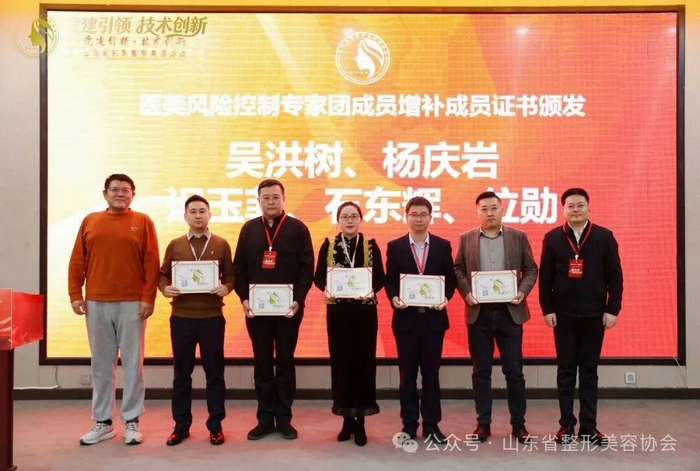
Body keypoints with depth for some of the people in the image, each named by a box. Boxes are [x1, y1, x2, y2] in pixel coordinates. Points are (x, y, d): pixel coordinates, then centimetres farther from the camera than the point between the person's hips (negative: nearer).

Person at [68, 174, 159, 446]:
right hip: (96, 303, 3)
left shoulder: (143, 222, 3)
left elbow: (152, 264, -2)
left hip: (132, 303, -2)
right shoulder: (90, 221, 10)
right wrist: (75, 294, 3)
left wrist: (148, 298, -7)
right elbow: (77, 262, 10)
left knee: (132, 363, 3)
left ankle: (131, 422, 13)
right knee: (101, 364, 9)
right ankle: (103, 422, 19)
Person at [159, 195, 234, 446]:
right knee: (181, 372, 9)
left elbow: (230, 275, 5)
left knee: (214, 372, 6)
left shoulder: (221, 244, 4)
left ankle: (215, 426, 17)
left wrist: (226, 288, -16)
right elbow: (162, 274, 10)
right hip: (181, 317, 1)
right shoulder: (175, 245, 7)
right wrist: (165, 288, -11)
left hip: (212, 317, -1)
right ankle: (181, 426, 22)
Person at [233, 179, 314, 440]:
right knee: (262, 364, 8)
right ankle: (265, 418, 17)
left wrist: (298, 299, -13)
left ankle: (284, 418, 16)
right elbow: (239, 267, 6)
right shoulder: (249, 229, 7)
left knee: (285, 363, 7)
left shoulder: (297, 228, 0)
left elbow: (307, 268, -3)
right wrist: (243, 298, -5)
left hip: (288, 308, -2)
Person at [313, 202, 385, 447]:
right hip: (337, 311, 1)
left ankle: (360, 421, 13)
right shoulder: (328, 246, 4)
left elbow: (380, 277, 1)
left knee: (363, 362, 2)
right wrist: (327, 288, -18)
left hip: (365, 311, -1)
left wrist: (371, 290, -19)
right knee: (341, 362, 5)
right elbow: (318, 277, 3)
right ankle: (347, 418, 19)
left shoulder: (371, 245, 2)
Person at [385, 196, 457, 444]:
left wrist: (446, 298, -12)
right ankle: (409, 424, 18)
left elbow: (451, 278, 5)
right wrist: (394, 298, -14)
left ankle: (431, 424, 19)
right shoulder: (395, 246, 3)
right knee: (407, 373, 7)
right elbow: (389, 280, 4)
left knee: (431, 372, 8)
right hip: (406, 317, 0)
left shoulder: (443, 245, 4)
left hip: (434, 317, 0)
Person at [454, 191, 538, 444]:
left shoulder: (518, 237, 4)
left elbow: (531, 269, 6)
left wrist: (523, 292, -10)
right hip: (478, 313, 1)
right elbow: (458, 269, 6)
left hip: (510, 312, 0)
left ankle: (518, 423, 18)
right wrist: (466, 293, -9)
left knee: (514, 371, 5)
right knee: (481, 371, 8)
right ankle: (483, 423, 18)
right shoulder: (466, 239, 5)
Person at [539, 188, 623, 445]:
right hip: (563, 314, 0)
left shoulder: (604, 237, 2)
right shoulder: (552, 238, 2)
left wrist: (612, 309, -5)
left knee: (589, 370, 7)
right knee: (566, 370, 6)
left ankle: (589, 426, 15)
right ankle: (567, 424, 15)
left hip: (594, 314, 0)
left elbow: (615, 276, 1)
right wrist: (547, 309, -4)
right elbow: (545, 277, 1)